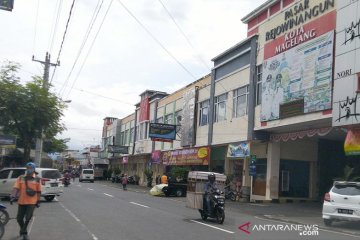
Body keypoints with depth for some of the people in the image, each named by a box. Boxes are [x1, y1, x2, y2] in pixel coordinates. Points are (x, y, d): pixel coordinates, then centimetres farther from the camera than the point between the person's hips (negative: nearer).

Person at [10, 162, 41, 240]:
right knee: (19, 218, 11)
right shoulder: (21, 178, 3)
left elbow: (39, 191, 6)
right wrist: (13, 196, -20)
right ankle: (23, 230, 38)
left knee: (28, 218, -9)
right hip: (21, 201, 2)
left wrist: (38, 201, 7)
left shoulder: (37, 179, 1)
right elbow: (16, 188, -5)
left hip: (32, 202, -2)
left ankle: (24, 232, 9)